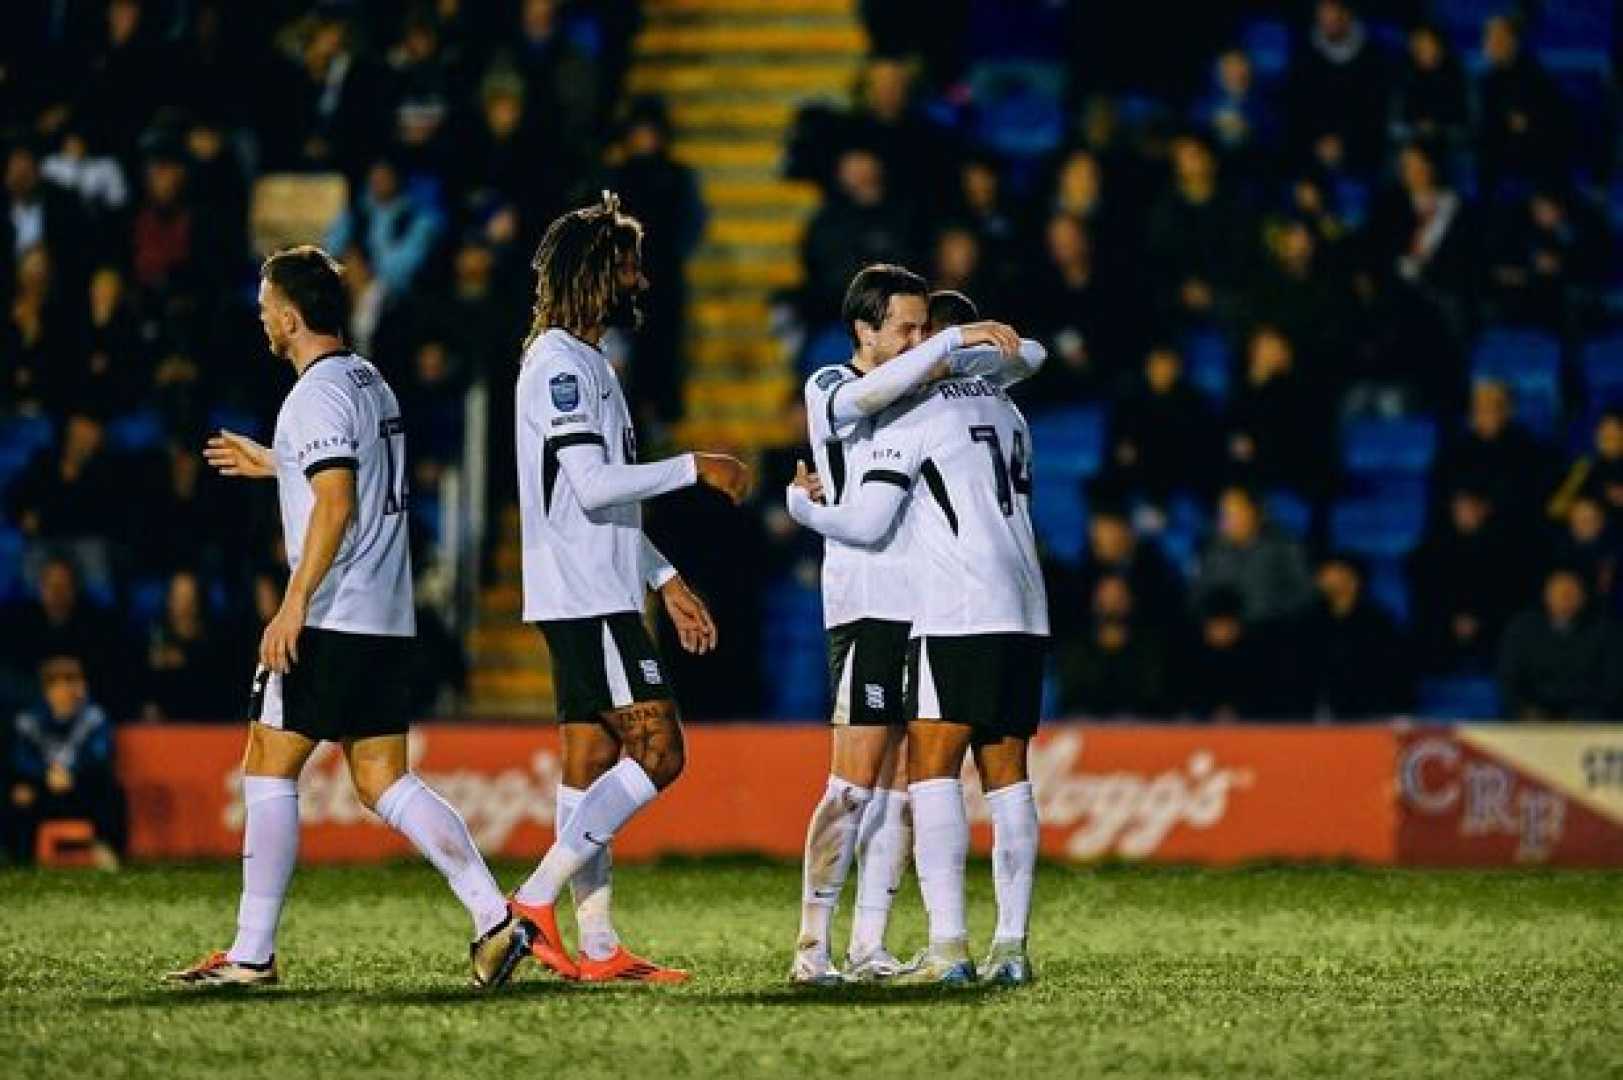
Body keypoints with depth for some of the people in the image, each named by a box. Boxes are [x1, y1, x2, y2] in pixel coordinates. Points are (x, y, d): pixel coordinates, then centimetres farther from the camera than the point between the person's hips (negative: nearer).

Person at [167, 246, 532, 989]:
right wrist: (274, 464, 39)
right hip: (389, 621, 9)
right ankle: (495, 917, -5)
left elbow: (335, 504, -21)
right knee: (383, 783, 8)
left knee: (268, 769, -1)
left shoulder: (318, 393, -12)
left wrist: (293, 605, -23)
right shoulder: (371, 383, 17)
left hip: (330, 621, -9)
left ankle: (252, 953, 0)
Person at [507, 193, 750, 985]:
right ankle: (536, 899, -13)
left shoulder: (585, 364, 20)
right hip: (587, 599, -10)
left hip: (594, 597, 10)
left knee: (594, 763, 7)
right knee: (658, 751, -13)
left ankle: (597, 948, 6)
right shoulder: (560, 364, -12)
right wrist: (694, 469, -13)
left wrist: (666, 580, 24)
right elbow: (593, 487, -21)